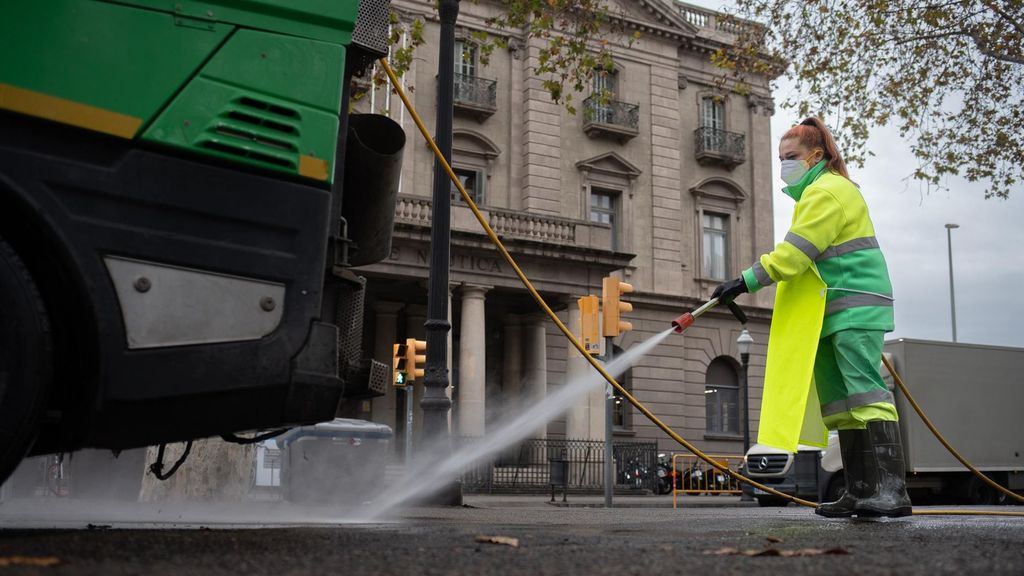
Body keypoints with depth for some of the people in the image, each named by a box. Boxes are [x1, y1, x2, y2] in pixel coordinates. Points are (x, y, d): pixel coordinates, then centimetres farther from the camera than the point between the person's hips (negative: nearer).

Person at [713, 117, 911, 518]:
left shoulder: (828, 191, -10)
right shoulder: (815, 193, 23)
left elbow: (794, 252, -19)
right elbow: (802, 257, 23)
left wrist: (746, 281, -18)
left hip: (855, 309, -11)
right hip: (832, 313, 11)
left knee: (865, 392, -18)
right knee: (838, 404, 6)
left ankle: (892, 490, -21)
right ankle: (860, 492, 7)